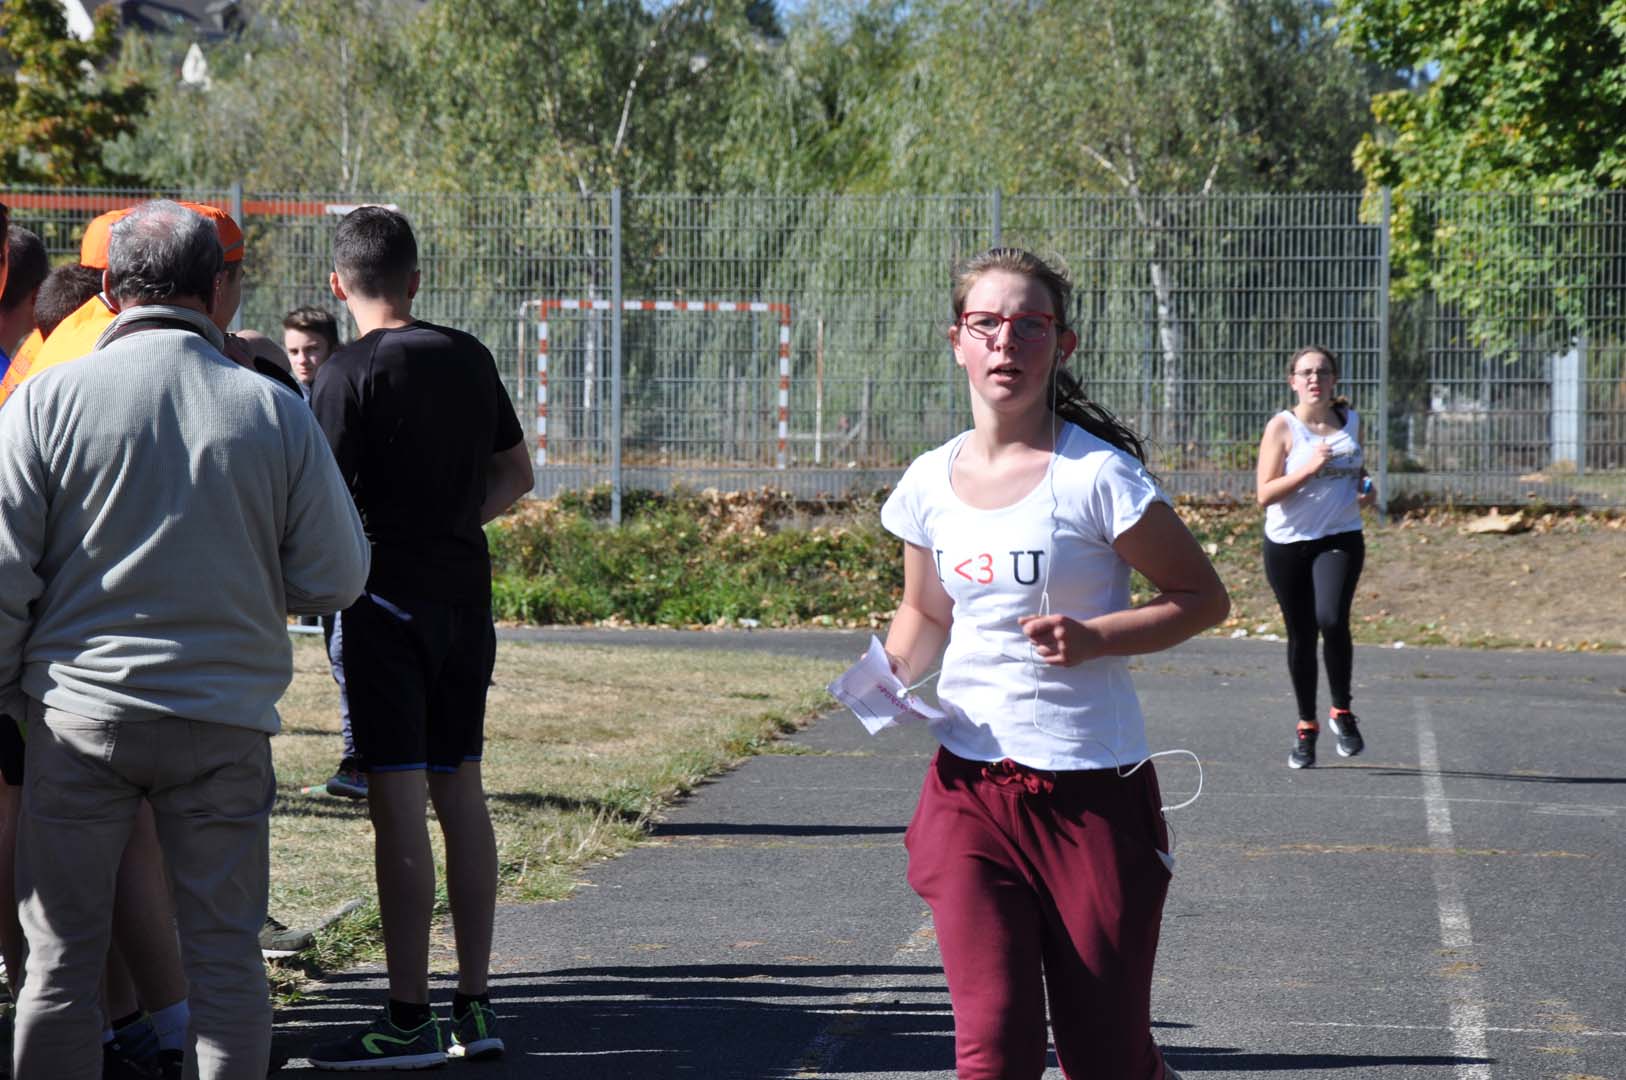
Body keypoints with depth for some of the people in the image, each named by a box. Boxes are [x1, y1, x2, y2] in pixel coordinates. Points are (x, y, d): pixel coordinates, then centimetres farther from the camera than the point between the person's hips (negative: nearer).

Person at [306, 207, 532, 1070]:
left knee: (397, 804, -6)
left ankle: (408, 1022, -5)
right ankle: (475, 1010, 14)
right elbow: (517, 475, 18)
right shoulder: (469, 357, 9)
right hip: (464, 590, 6)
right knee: (459, 791, 11)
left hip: (387, 592, -6)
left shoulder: (351, 373, -11)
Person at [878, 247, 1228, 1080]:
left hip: (1092, 791, -3)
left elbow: (1203, 597, -3)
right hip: (969, 790, 3)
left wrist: (1094, 638, -18)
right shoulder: (929, 483, 5)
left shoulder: (1095, 475, -9)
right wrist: (892, 672, 0)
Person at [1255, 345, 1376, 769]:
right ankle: (1306, 726, 23)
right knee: (1301, 635, 6)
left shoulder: (1351, 421, 6)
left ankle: (1342, 711, -2)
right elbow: (1265, 495, -12)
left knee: (1332, 620, -21)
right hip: (1288, 543, -1)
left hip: (1340, 539, 1)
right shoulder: (1282, 427, -5)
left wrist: (1366, 491, 2)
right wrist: (1308, 469, -23)